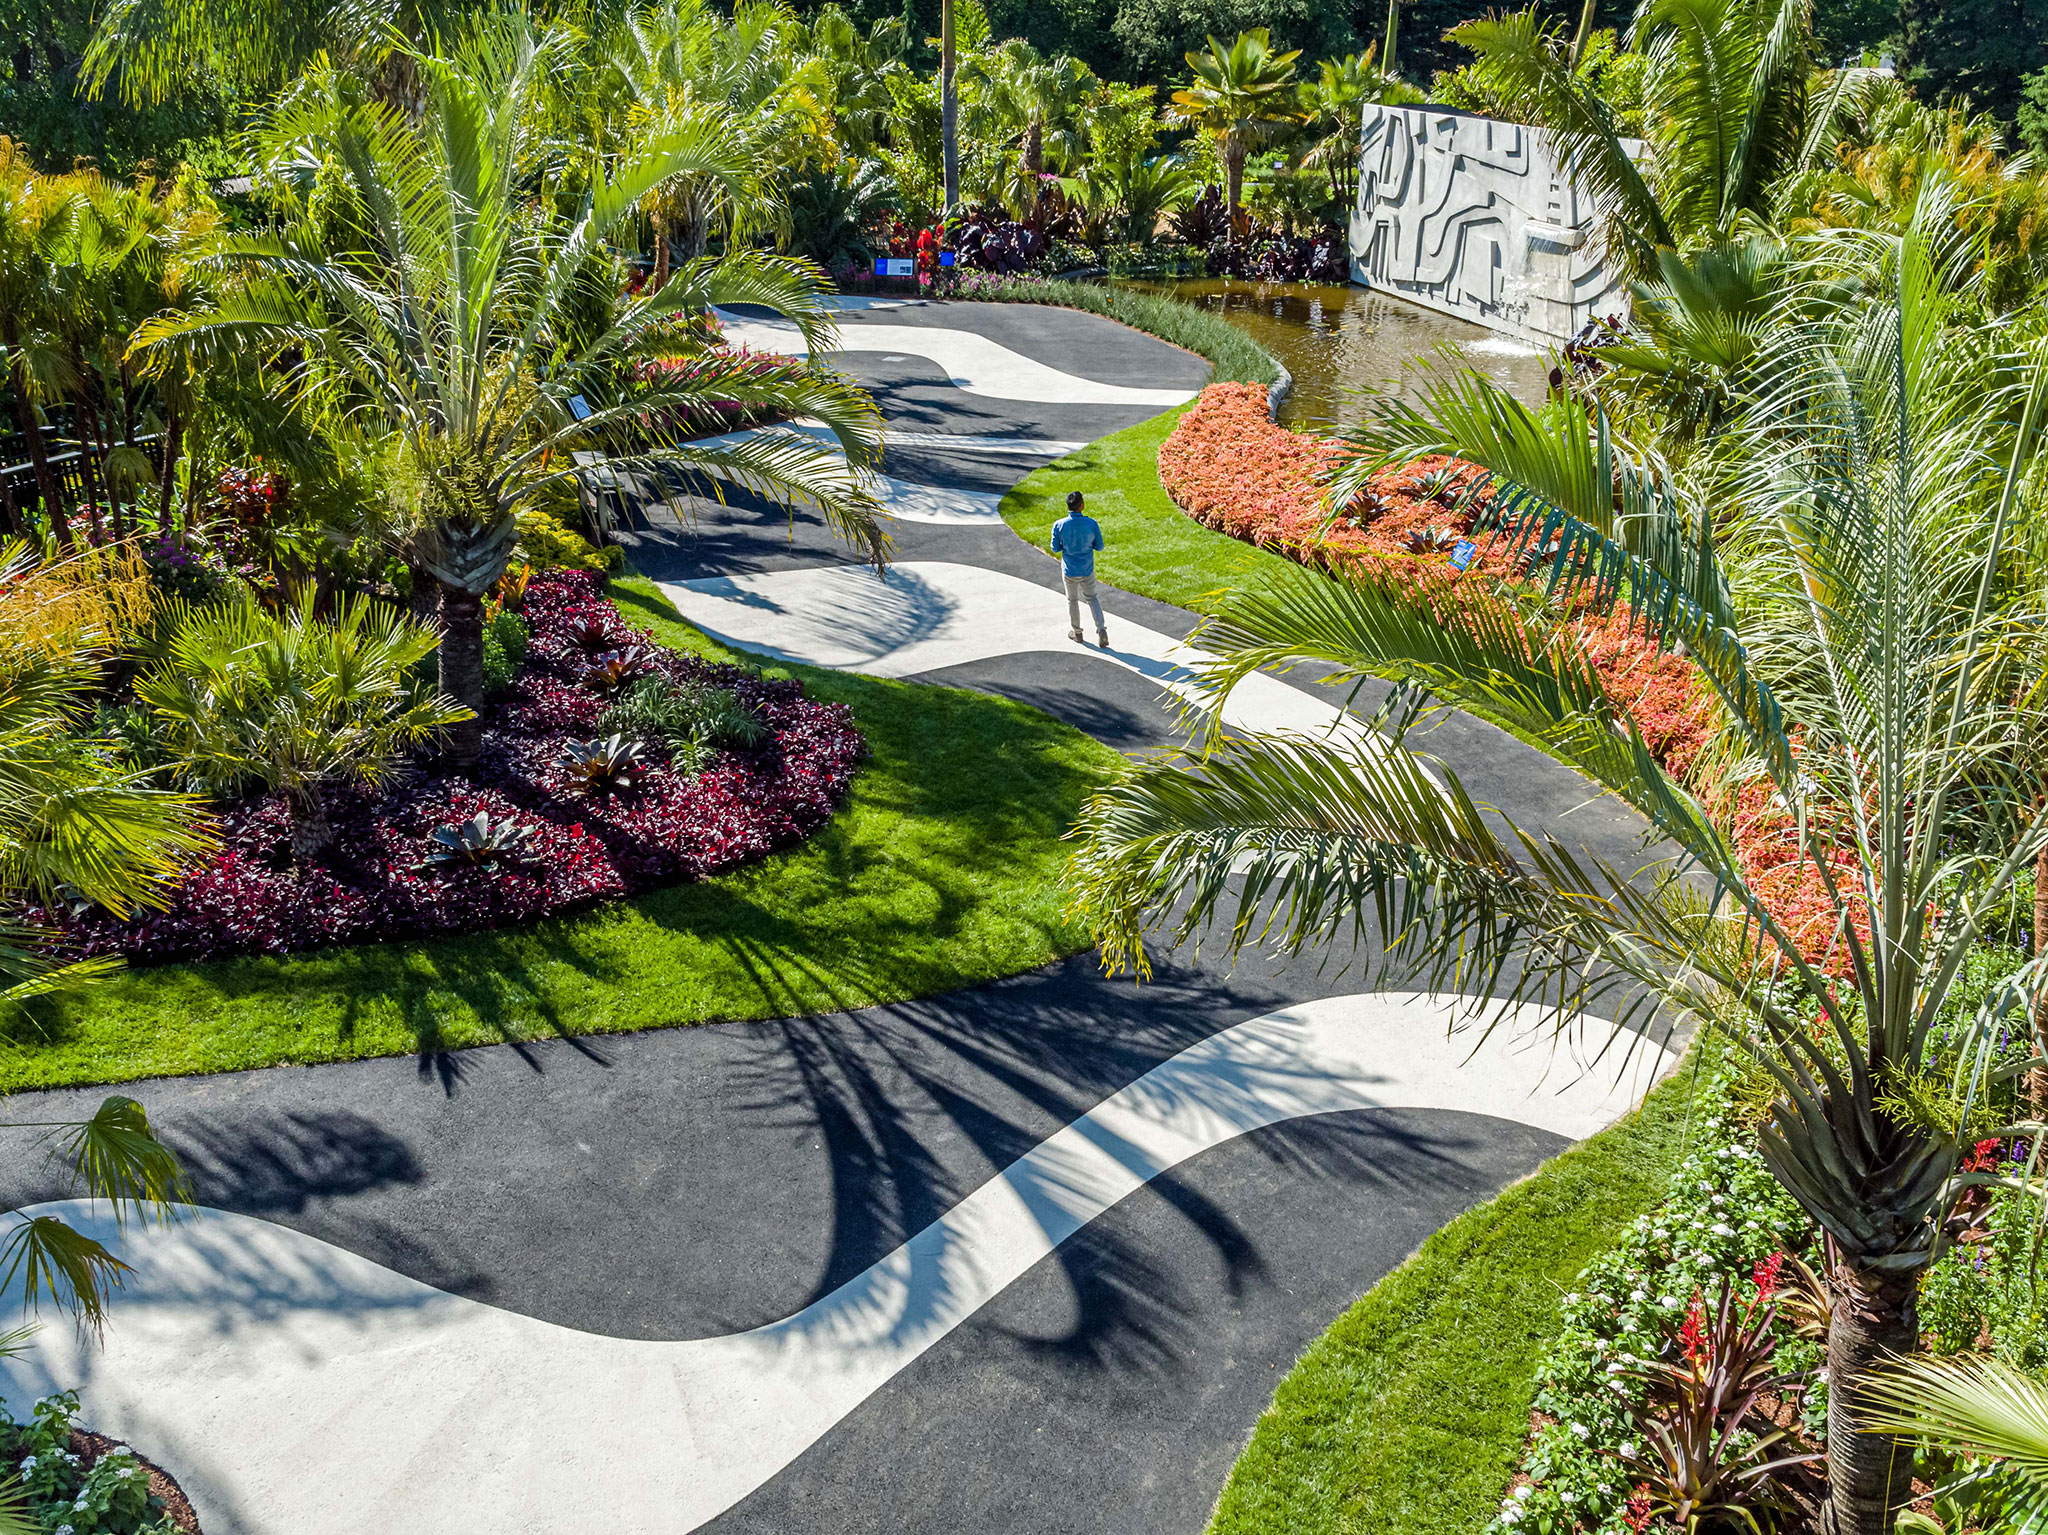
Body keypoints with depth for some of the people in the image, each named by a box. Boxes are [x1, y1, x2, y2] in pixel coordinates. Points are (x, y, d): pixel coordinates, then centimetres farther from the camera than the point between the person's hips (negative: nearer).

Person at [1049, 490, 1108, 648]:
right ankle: (1101, 630, 6)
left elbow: (1055, 548, -8)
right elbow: (1099, 546, -6)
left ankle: (1076, 633, 32)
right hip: (1087, 570, 1)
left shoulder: (1059, 525, -17)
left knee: (1072, 600, 20)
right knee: (1091, 597, 20)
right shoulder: (1092, 524, -16)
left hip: (1070, 571, -1)